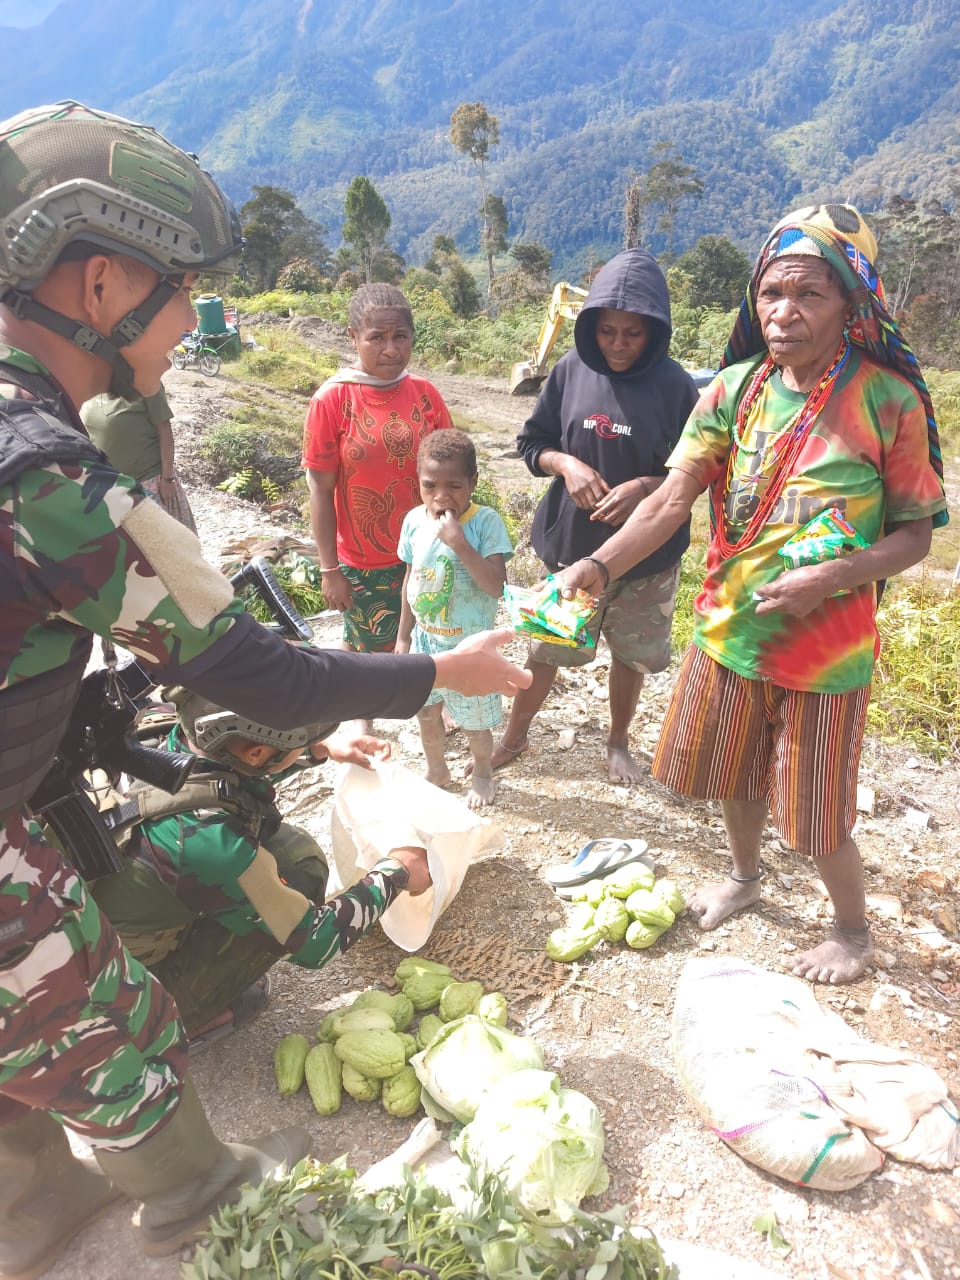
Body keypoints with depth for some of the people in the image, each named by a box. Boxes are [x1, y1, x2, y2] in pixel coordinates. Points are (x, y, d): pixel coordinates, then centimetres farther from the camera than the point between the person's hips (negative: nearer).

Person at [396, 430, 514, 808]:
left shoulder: (486, 522, -20)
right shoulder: (414, 520, -6)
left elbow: (496, 587, -28)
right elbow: (411, 581, 6)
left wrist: (458, 542, -34)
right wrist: (403, 636, 11)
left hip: (470, 644, -4)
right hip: (425, 639, 5)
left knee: (474, 721, 13)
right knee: (426, 712, 21)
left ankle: (482, 773, 42)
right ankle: (436, 769, 47)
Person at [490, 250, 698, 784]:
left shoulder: (676, 386, -11)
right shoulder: (571, 370, -6)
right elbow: (532, 442, 3)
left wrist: (646, 486, -23)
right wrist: (566, 464, -17)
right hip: (573, 543, 1)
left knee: (632, 655, 15)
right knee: (547, 648, 14)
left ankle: (618, 742, 39)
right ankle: (515, 737, 35)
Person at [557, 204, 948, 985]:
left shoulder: (889, 401, -13)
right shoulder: (735, 388, -4)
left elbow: (916, 534, -9)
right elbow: (673, 498, -13)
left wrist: (827, 579, -26)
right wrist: (599, 565, -28)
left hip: (825, 647, -4)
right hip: (727, 626, 4)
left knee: (815, 811, 9)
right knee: (733, 775, 22)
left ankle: (853, 928, 39)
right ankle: (745, 877, 52)